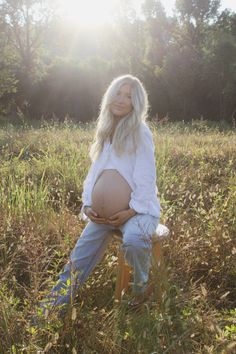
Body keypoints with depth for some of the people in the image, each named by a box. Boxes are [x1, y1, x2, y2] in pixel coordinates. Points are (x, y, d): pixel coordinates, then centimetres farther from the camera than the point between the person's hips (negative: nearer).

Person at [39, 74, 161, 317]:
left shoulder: (139, 132, -7)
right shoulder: (106, 131, 13)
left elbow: (146, 179, -11)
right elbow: (96, 171, 11)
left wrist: (131, 212, -20)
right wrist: (87, 205, -3)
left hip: (138, 206, -5)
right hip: (106, 209, 6)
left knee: (133, 240, -34)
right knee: (82, 250, -9)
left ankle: (142, 286, -4)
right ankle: (54, 305, -3)